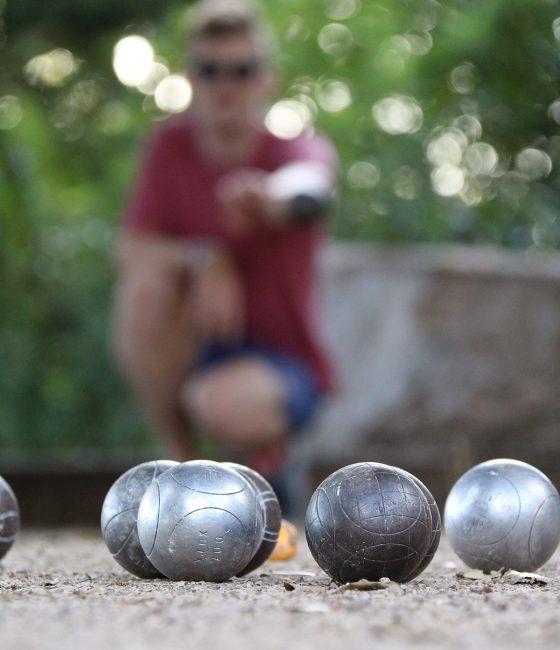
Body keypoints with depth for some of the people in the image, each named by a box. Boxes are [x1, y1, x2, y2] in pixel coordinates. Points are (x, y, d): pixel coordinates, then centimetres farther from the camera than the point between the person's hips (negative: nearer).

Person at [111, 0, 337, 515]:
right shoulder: (172, 144, -1)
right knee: (147, 284, -26)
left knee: (222, 403, -36)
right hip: (196, 354, 4)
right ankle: (182, 463, -8)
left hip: (287, 367, -4)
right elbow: (132, 249, -5)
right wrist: (204, 260, -24)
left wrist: (273, 196, -63)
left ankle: (267, 453, 3)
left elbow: (310, 188, -39)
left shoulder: (304, 150, -12)